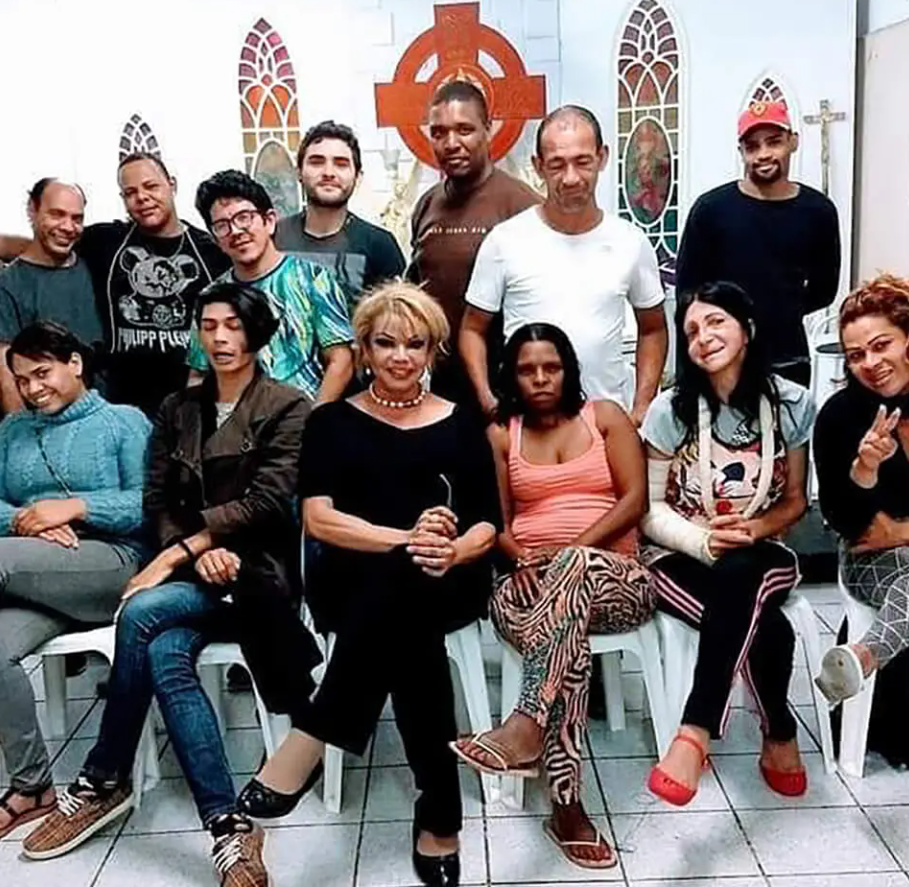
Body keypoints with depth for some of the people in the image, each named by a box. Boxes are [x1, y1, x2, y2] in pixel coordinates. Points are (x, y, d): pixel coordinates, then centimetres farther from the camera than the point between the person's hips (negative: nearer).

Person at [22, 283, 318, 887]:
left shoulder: (288, 408, 0)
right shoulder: (178, 409, 16)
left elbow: (266, 501, -11)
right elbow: (158, 502, 9)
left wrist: (179, 552, -16)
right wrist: (200, 554, -11)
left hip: (255, 569, -4)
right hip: (191, 568, 5)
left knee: (141, 613, -29)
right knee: (164, 656, -29)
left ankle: (103, 782, -12)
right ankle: (231, 830, -23)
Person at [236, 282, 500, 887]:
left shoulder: (460, 424, 14)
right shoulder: (334, 422, 11)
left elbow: (489, 525, 7)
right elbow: (318, 519, -4)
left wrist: (451, 552, -18)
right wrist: (407, 539, -20)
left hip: (446, 586, 1)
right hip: (353, 586, 0)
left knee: (402, 584, -37)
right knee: (407, 627, -36)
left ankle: (308, 744, -32)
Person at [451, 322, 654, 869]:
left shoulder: (605, 416, 12)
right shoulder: (500, 435, 16)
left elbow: (635, 499, 0)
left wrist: (575, 549, -13)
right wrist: (521, 559, -14)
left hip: (617, 580, -1)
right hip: (530, 582, 1)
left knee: (576, 566, -40)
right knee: (571, 642, -36)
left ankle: (526, 728, -46)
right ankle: (568, 807, -36)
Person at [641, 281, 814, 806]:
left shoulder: (791, 404, -1)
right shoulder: (671, 411, -6)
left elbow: (795, 501, 8)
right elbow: (651, 510, -3)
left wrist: (755, 529, -14)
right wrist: (704, 541, -22)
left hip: (762, 555, 1)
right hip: (682, 558, -1)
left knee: (740, 575, -38)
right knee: (763, 623, -34)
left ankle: (697, 732, -33)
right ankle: (780, 736, -13)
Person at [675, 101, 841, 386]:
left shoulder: (818, 211, 2)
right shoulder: (711, 208, -5)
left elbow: (823, 290, 13)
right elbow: (688, 289, -1)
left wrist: (781, 312, 9)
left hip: (790, 360, 3)